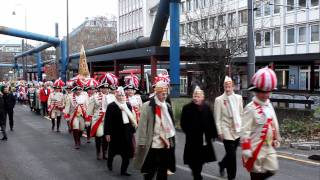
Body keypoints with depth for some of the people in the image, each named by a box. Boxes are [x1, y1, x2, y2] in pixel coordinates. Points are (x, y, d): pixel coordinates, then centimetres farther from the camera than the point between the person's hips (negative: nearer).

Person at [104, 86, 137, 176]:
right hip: (116, 132, -4)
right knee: (113, 150, 14)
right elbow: (107, 120, -11)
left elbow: (132, 118, 13)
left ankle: (123, 170, 9)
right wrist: (107, 133, -14)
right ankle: (109, 162, 42)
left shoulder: (128, 105, 8)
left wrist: (133, 130, 10)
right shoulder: (111, 106, -8)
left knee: (127, 152, 1)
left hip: (127, 132, 4)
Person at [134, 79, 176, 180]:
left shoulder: (168, 106, 10)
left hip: (166, 145, 6)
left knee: (163, 172, 13)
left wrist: (172, 139, 13)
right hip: (153, 145, -5)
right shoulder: (147, 106, -9)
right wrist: (142, 143, -11)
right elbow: (142, 125, -9)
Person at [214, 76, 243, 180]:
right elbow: (217, 118, -4)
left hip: (237, 130, 4)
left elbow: (241, 114, 11)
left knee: (231, 153, 15)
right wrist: (219, 132, -8)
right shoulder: (219, 100, -4)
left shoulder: (238, 98, 7)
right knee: (232, 155, -6)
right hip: (226, 131, -4)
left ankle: (222, 164, 44)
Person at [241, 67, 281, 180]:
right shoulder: (250, 108, -19)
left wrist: (276, 139, 19)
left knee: (272, 169, 9)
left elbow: (274, 123, 17)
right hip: (256, 147, -7)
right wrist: (246, 148, -22)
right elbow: (245, 130, -21)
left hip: (269, 146, 7)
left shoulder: (269, 105, 6)